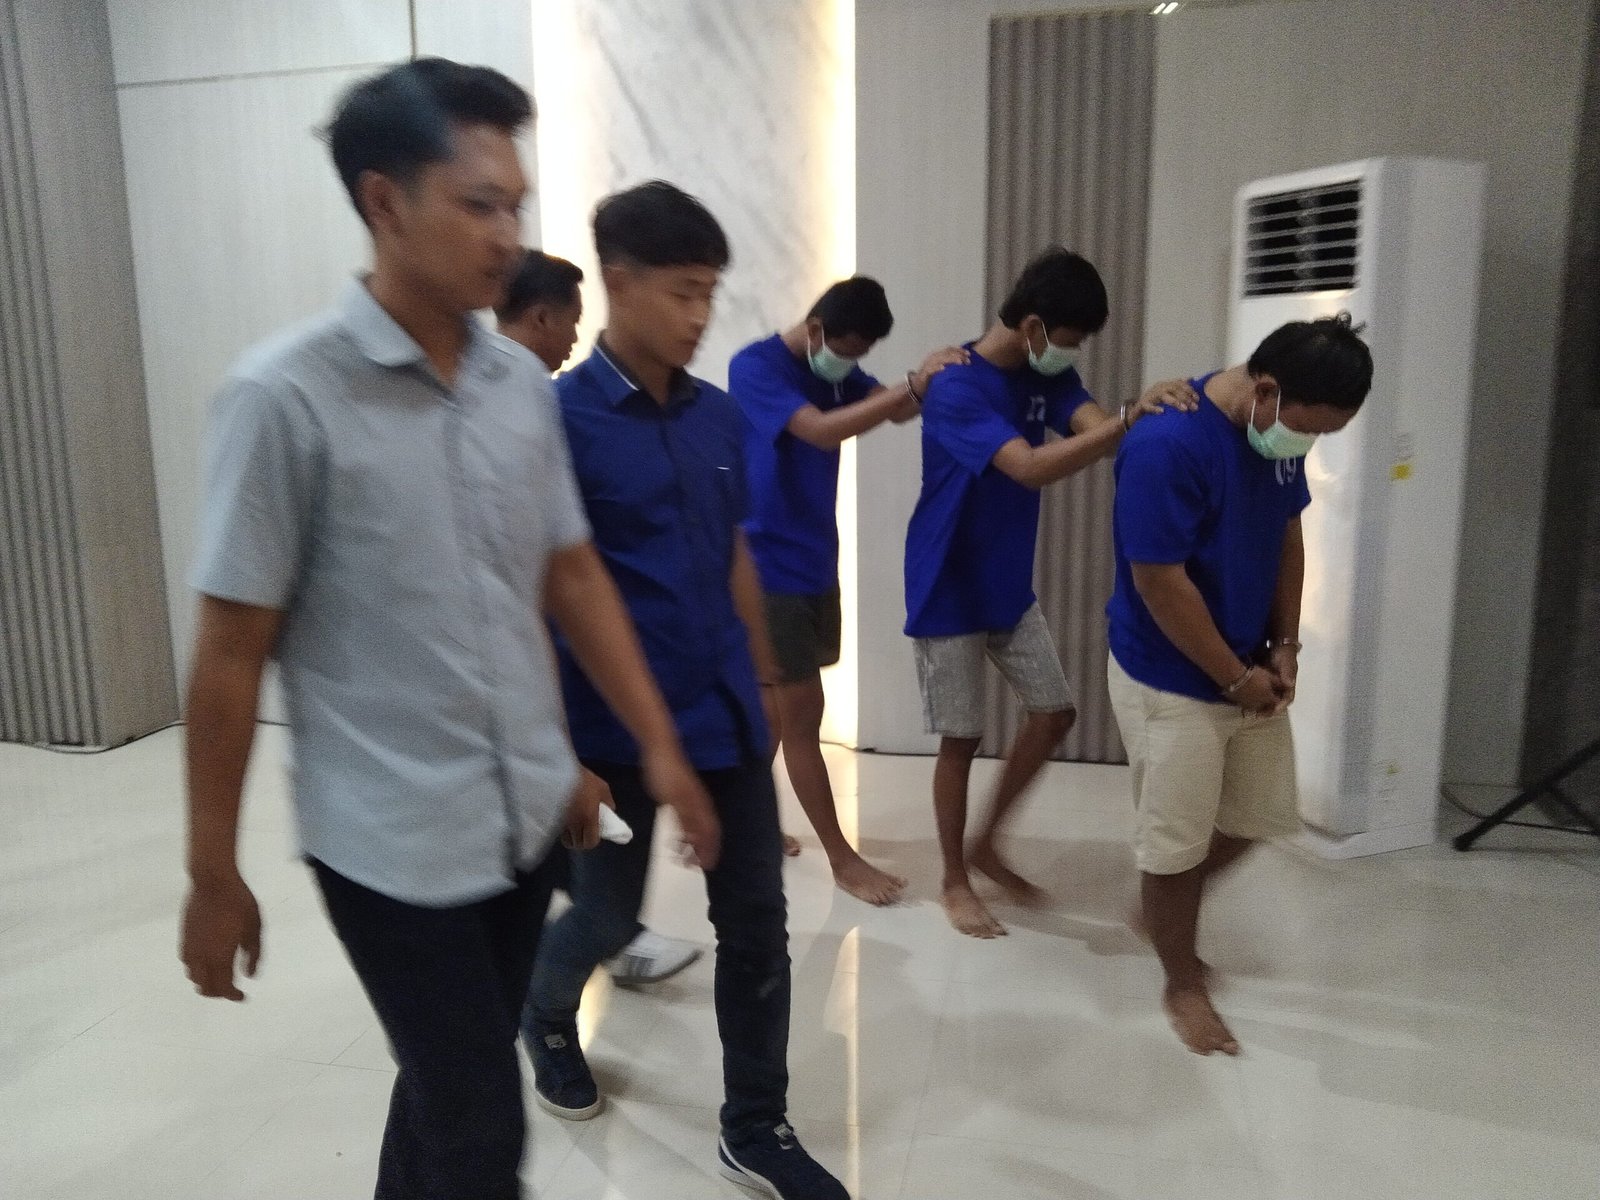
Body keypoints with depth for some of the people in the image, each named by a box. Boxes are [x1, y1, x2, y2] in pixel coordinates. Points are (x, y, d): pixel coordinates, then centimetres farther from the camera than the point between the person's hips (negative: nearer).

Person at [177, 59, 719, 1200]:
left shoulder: (524, 385, 2)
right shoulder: (286, 396, -14)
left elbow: (574, 576, 9)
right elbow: (231, 653, -10)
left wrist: (659, 745, 7)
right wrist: (214, 873, -4)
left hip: (526, 815, 5)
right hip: (392, 840, -5)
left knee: (449, 1089, 22)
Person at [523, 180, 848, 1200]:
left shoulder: (721, 416, 5)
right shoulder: (559, 419, -12)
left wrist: (766, 685, 15)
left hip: (726, 716, 5)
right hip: (617, 727, -5)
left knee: (756, 923, 10)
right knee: (610, 913, 14)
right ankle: (547, 1015, 49)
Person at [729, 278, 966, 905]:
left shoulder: (837, 368, 8)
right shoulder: (754, 367, -16)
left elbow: (896, 410, -1)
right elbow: (823, 430, -30)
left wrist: (932, 380, -21)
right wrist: (912, 385, -33)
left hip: (817, 560, 8)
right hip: (770, 565, -8)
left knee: (782, 706, 17)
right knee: (803, 711, -2)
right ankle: (842, 857, 7)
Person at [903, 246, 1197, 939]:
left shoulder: (1047, 376, 2)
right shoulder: (955, 391, -23)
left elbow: (1094, 426, -17)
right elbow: (1033, 468, -36)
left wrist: (1148, 411, -38)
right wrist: (1128, 420, -45)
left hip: (1010, 588, 8)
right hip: (948, 593, -7)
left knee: (1054, 713, 9)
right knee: (962, 739, 3)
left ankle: (987, 844, 28)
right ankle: (955, 881, 22)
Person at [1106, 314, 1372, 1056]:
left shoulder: (1278, 434, -2)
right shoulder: (1167, 445, -27)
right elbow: (1160, 584, -25)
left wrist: (1284, 646, 4)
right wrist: (1236, 678, -15)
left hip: (1249, 669, 8)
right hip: (1169, 682, -8)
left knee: (1264, 816, 18)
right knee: (1177, 842, 5)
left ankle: (1163, 912, 40)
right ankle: (1183, 987, 26)